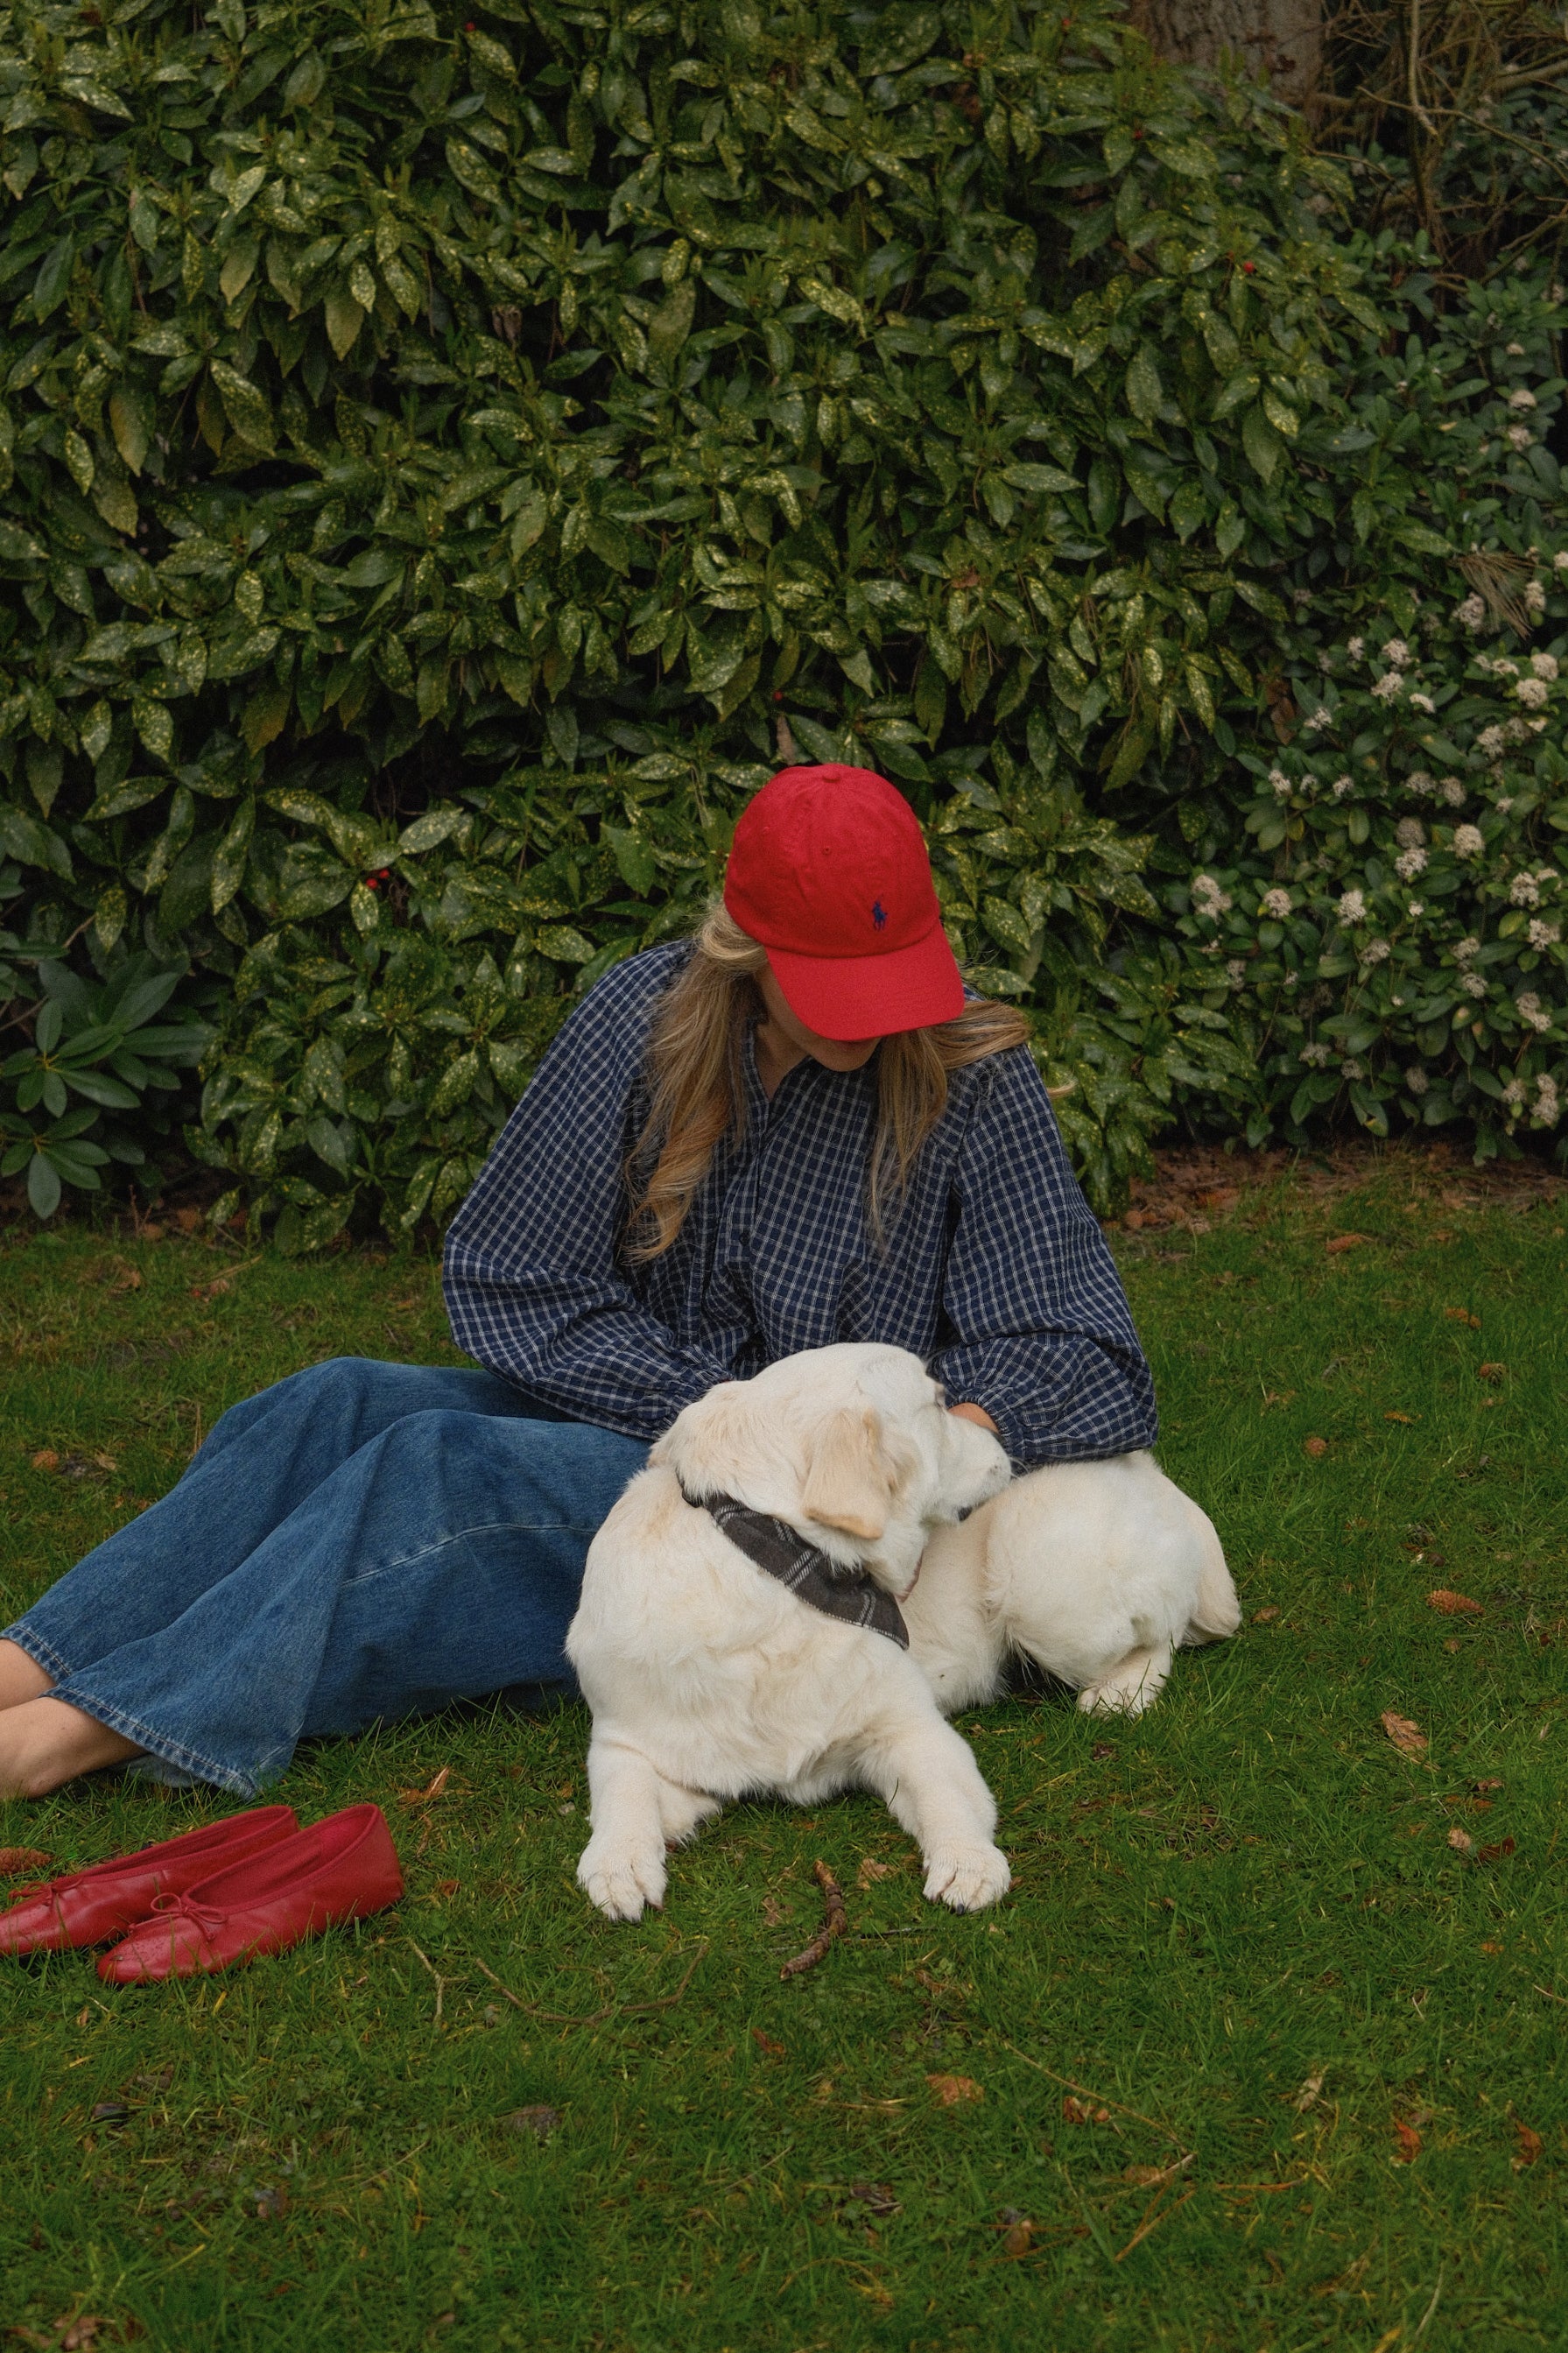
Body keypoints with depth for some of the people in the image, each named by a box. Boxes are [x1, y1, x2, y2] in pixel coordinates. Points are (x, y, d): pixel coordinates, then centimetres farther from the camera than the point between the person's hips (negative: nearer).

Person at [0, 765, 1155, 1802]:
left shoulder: (973, 1081, -12)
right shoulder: (648, 1018, -5)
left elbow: (1097, 1371, -9)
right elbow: (508, 1281, -3)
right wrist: (723, 1411, -14)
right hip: (631, 1412, 5)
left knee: (440, 1467, -26)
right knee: (337, 1405, -20)